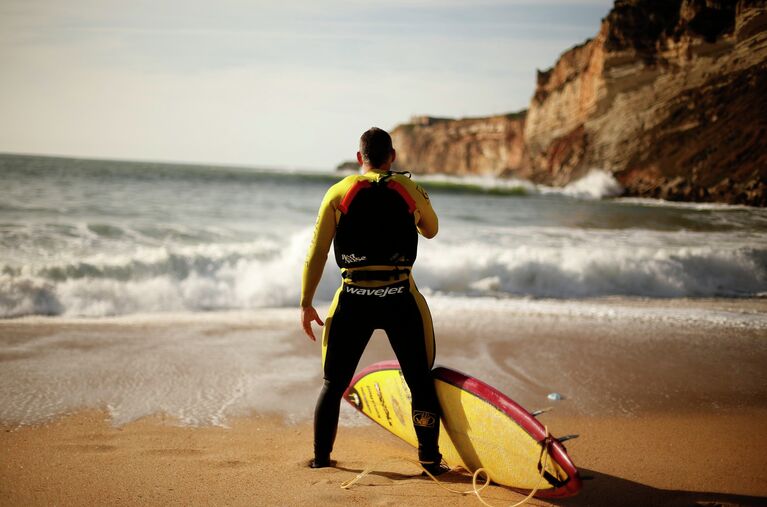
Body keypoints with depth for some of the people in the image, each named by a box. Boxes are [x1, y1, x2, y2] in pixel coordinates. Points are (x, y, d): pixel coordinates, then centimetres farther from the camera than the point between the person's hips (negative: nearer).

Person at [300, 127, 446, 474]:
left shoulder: (339, 192, 2)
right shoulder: (409, 189, 3)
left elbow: (316, 253, 2)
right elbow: (431, 230, 22)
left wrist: (306, 304, 8)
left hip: (353, 300, 1)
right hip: (400, 299, 0)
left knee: (334, 383, 15)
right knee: (421, 381, 12)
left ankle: (321, 457, 21)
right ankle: (430, 459, 15)